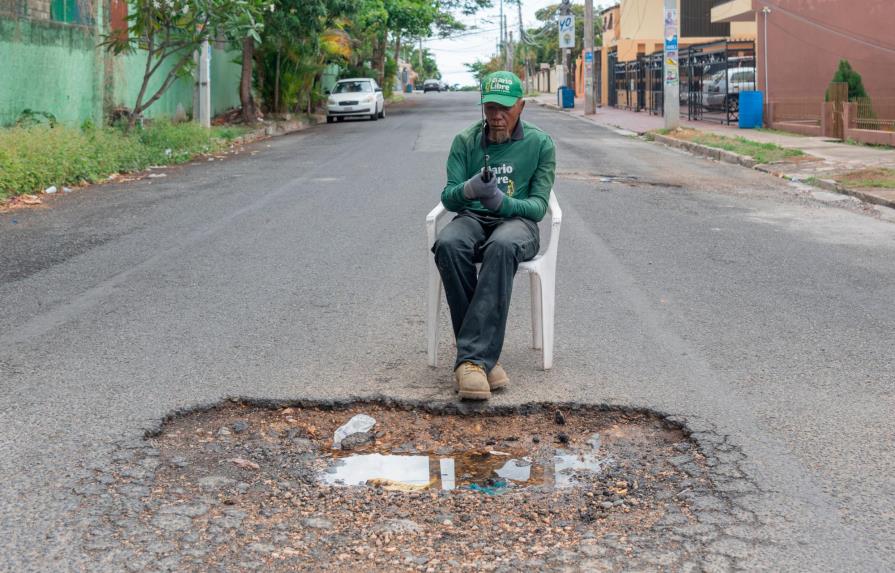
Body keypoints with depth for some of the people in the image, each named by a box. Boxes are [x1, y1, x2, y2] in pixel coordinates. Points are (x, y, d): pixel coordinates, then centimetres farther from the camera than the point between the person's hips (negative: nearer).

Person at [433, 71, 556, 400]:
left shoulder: (540, 144, 6)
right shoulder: (465, 142, 11)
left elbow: (538, 206, 0)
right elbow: (448, 198, 4)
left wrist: (503, 201, -22)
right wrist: (468, 189, -21)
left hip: (516, 219, -2)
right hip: (471, 218, 2)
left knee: (502, 247, -41)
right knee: (448, 246, -36)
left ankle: (473, 358, -46)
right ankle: (484, 357, -34)